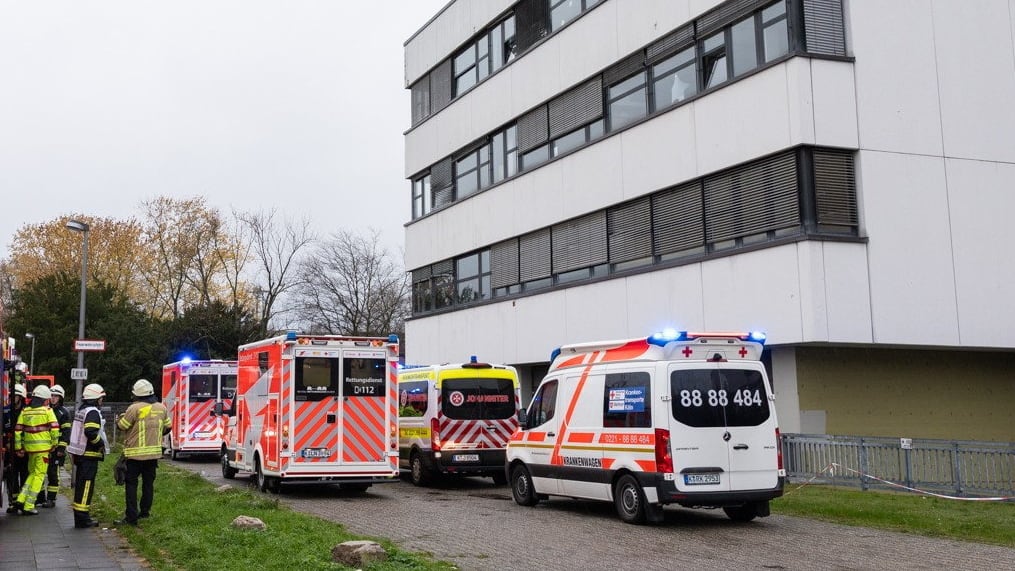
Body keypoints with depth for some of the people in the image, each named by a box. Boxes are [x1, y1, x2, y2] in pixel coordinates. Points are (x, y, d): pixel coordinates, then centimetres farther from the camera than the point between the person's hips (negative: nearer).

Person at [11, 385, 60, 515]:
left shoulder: (24, 411, 8)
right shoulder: (47, 411, -4)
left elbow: (17, 430, 7)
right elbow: (55, 429, -10)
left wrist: (18, 448, 14)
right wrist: (54, 444, 4)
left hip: (29, 447, 5)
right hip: (43, 447, -5)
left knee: (32, 473, 22)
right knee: (39, 475, 3)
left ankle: (21, 499, 9)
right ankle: (28, 506, 3)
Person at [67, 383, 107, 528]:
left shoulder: (81, 410, 16)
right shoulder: (93, 412, -15)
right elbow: (91, 432, -26)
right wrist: (101, 444, -12)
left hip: (79, 454, 10)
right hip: (89, 455, -10)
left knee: (80, 485, 15)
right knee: (86, 485, -7)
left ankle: (80, 515, 23)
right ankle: (82, 519, -6)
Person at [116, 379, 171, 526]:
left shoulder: (134, 408, -15)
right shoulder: (161, 408, 3)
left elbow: (122, 426, -6)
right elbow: (167, 427, 14)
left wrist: (120, 419, 15)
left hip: (135, 453, -5)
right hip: (154, 452, 5)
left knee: (131, 484, 0)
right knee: (148, 482, 16)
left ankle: (131, 517, -3)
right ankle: (145, 511, 25)